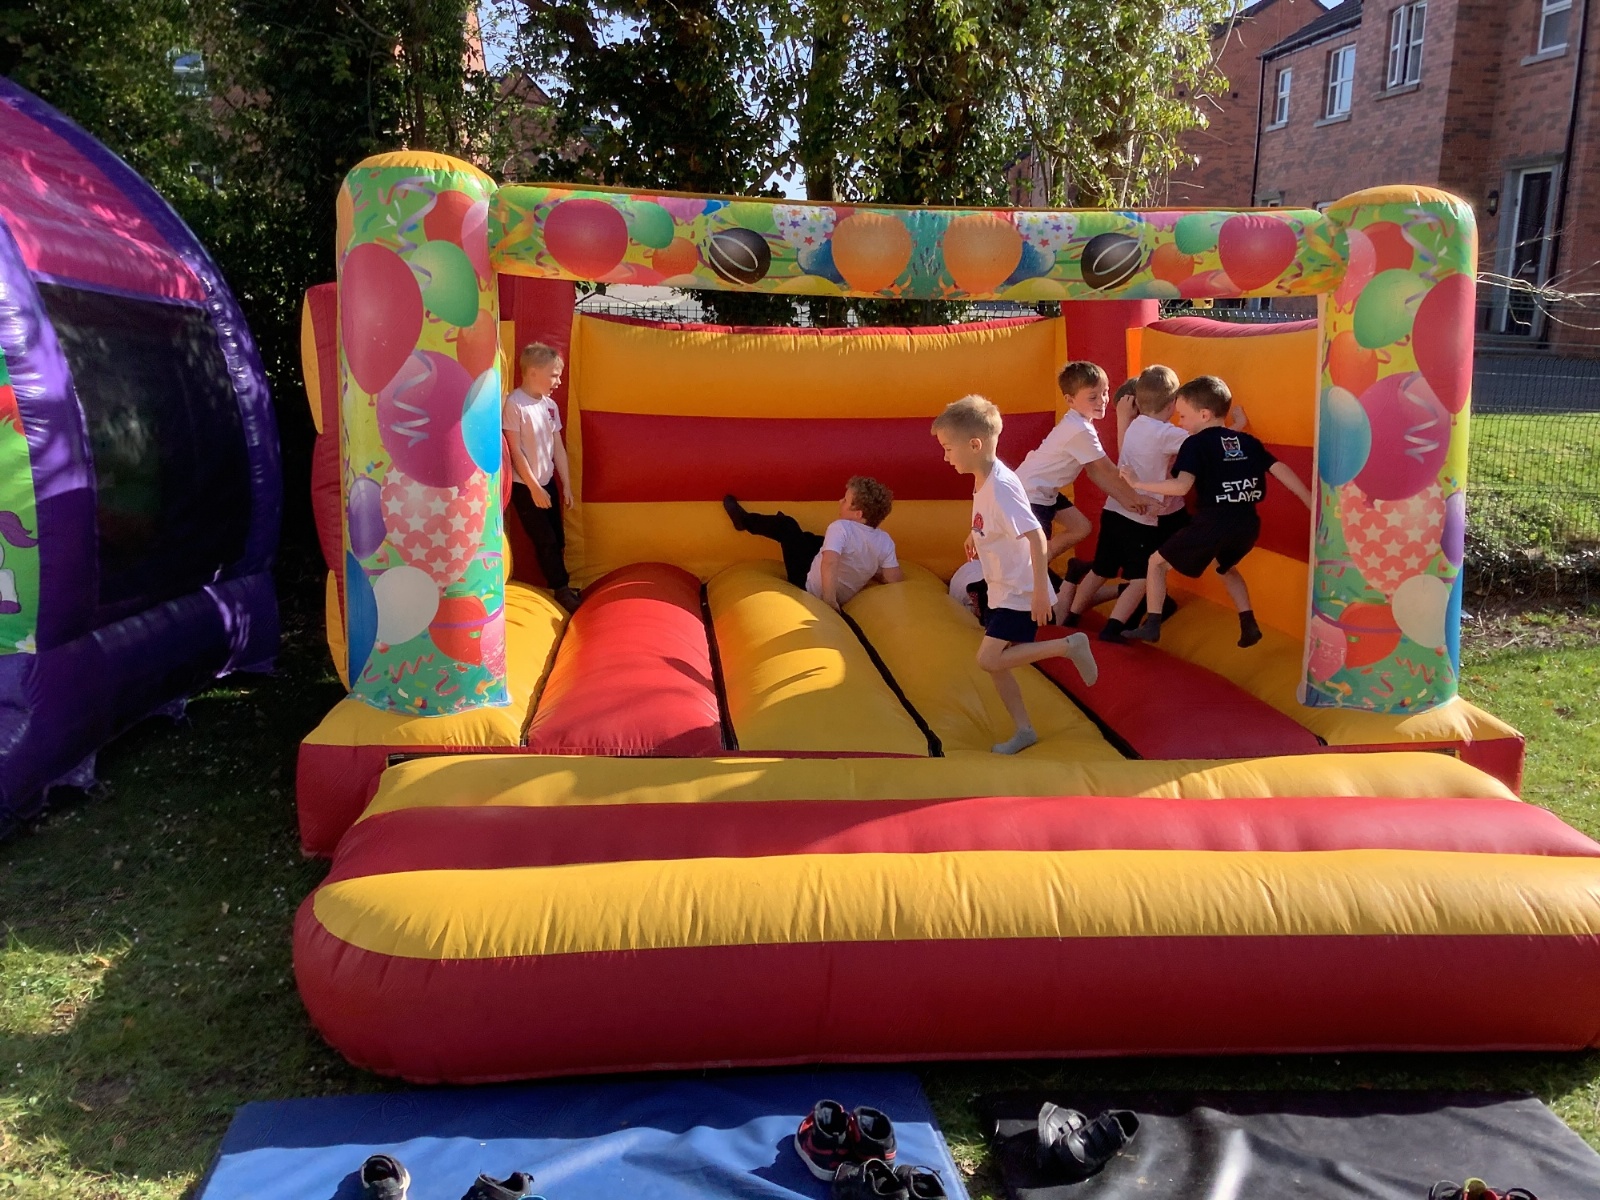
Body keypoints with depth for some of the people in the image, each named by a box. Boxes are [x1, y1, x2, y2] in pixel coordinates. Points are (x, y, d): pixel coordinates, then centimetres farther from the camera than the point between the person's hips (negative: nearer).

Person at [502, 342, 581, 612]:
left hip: (548, 481, 6)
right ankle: (561, 589, 12)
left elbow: (558, 447, 8)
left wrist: (566, 484, 7)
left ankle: (560, 585, 24)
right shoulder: (515, 404, -17)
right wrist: (534, 487, -15)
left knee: (558, 539, 11)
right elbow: (515, 450, -17)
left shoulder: (550, 405, 3)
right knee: (546, 542, 1)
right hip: (524, 486, -6)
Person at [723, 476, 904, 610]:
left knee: (786, 524, 6)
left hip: (808, 587, -6)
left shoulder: (841, 528, -30)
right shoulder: (885, 541, -14)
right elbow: (894, 580, -12)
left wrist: (829, 602, -37)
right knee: (807, 539, 27)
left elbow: (829, 563, -44)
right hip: (843, 599, 6)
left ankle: (744, 521, 33)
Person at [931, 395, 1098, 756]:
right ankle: (1024, 730, 21)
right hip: (1003, 591, 9)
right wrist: (976, 534, 21)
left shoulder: (1000, 486, -24)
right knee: (995, 662, 10)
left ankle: (1069, 646, -6)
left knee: (989, 659, -15)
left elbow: (1035, 535, -28)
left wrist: (1040, 589, -28)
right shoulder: (984, 481, 4)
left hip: (1020, 593, -9)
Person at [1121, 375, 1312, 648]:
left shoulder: (1196, 443, -1)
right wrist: (1312, 504, 14)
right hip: (1248, 523, 6)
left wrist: (1137, 483, -9)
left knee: (1158, 562, 11)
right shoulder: (1247, 441, 17)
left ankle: (1152, 625, 5)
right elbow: (1280, 470, 12)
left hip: (1213, 522, -6)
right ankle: (1249, 625, 27)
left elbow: (1182, 486, -16)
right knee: (1225, 566, 36)